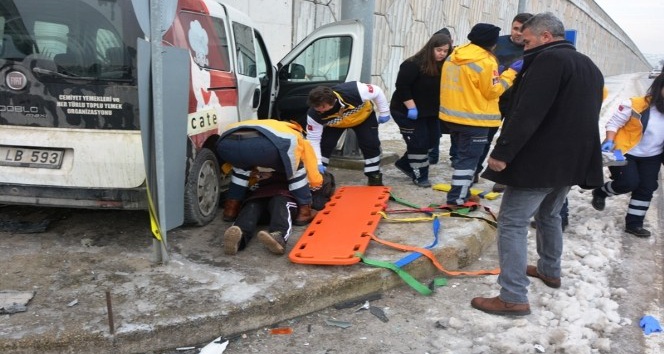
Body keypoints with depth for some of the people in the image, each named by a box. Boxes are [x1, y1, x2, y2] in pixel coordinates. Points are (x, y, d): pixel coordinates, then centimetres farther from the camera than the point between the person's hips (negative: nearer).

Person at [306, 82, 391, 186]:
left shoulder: (353, 91, -45)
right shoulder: (314, 114, -37)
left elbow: (377, 92, -26)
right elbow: (313, 140, -27)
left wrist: (384, 112, -16)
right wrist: (318, 163, -33)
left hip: (363, 116, -1)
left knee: (371, 145, -9)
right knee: (324, 145, -13)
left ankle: (374, 176, 10)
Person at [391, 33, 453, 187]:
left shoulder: (443, 66, 1)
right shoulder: (413, 64, -21)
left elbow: (443, 89, 11)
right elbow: (402, 87, -23)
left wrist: (437, 109, 2)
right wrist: (412, 108, -24)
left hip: (430, 112, 8)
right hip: (407, 112, -8)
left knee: (431, 141, 11)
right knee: (418, 143, -5)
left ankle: (404, 163, 28)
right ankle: (420, 176, 10)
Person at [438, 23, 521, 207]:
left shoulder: (453, 56, 7)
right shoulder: (485, 61, -17)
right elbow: (492, 91, -14)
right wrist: (511, 73, -6)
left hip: (453, 115, 8)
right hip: (474, 119, -8)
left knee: (462, 155, 19)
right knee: (469, 158, -1)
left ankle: (462, 192, 26)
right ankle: (456, 199, -2)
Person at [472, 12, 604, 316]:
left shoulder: (548, 59, -15)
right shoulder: (590, 67, 16)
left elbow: (527, 113, -25)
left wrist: (502, 152, -22)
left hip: (538, 161, -10)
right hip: (571, 161, 10)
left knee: (512, 223, -5)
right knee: (549, 216, 27)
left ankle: (513, 298, -6)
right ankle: (550, 271, 42)